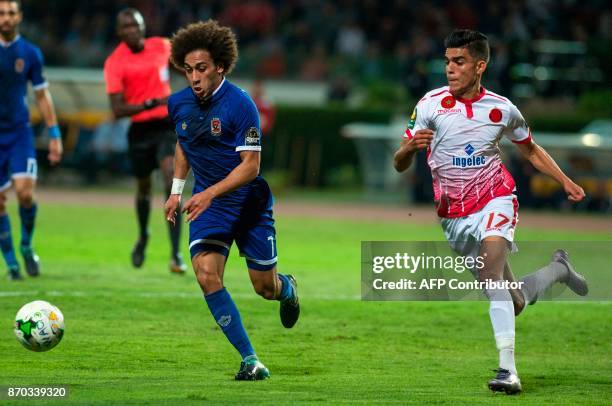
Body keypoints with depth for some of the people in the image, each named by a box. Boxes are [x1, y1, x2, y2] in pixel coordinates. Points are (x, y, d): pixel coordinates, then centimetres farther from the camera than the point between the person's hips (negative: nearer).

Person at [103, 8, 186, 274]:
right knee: (143, 189, 14)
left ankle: (176, 255, -20)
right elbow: (117, 110, -16)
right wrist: (151, 104, -28)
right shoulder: (114, 63, -12)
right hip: (139, 130, -1)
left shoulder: (162, 46, 0)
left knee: (171, 183, -17)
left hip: (166, 125, 1)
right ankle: (143, 237, 47)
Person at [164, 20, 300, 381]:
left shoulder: (240, 104, -20)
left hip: (249, 203, -4)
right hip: (207, 203, 4)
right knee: (206, 273, -19)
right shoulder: (179, 103, -2)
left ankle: (288, 289, 46)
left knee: (265, 287, 4)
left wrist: (210, 193, -32)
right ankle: (250, 360, -13)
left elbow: (250, 165, -22)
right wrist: (177, 190, 15)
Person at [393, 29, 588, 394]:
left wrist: (565, 181, 6)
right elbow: (400, 165, -3)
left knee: (490, 265, -32)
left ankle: (508, 369, -35)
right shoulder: (431, 104, -5)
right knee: (513, 304, 5)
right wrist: (411, 147, -26)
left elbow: (531, 150, 18)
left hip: (495, 198, -2)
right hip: (454, 214, 2)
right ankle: (558, 269, 39)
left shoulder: (502, 109, -1)